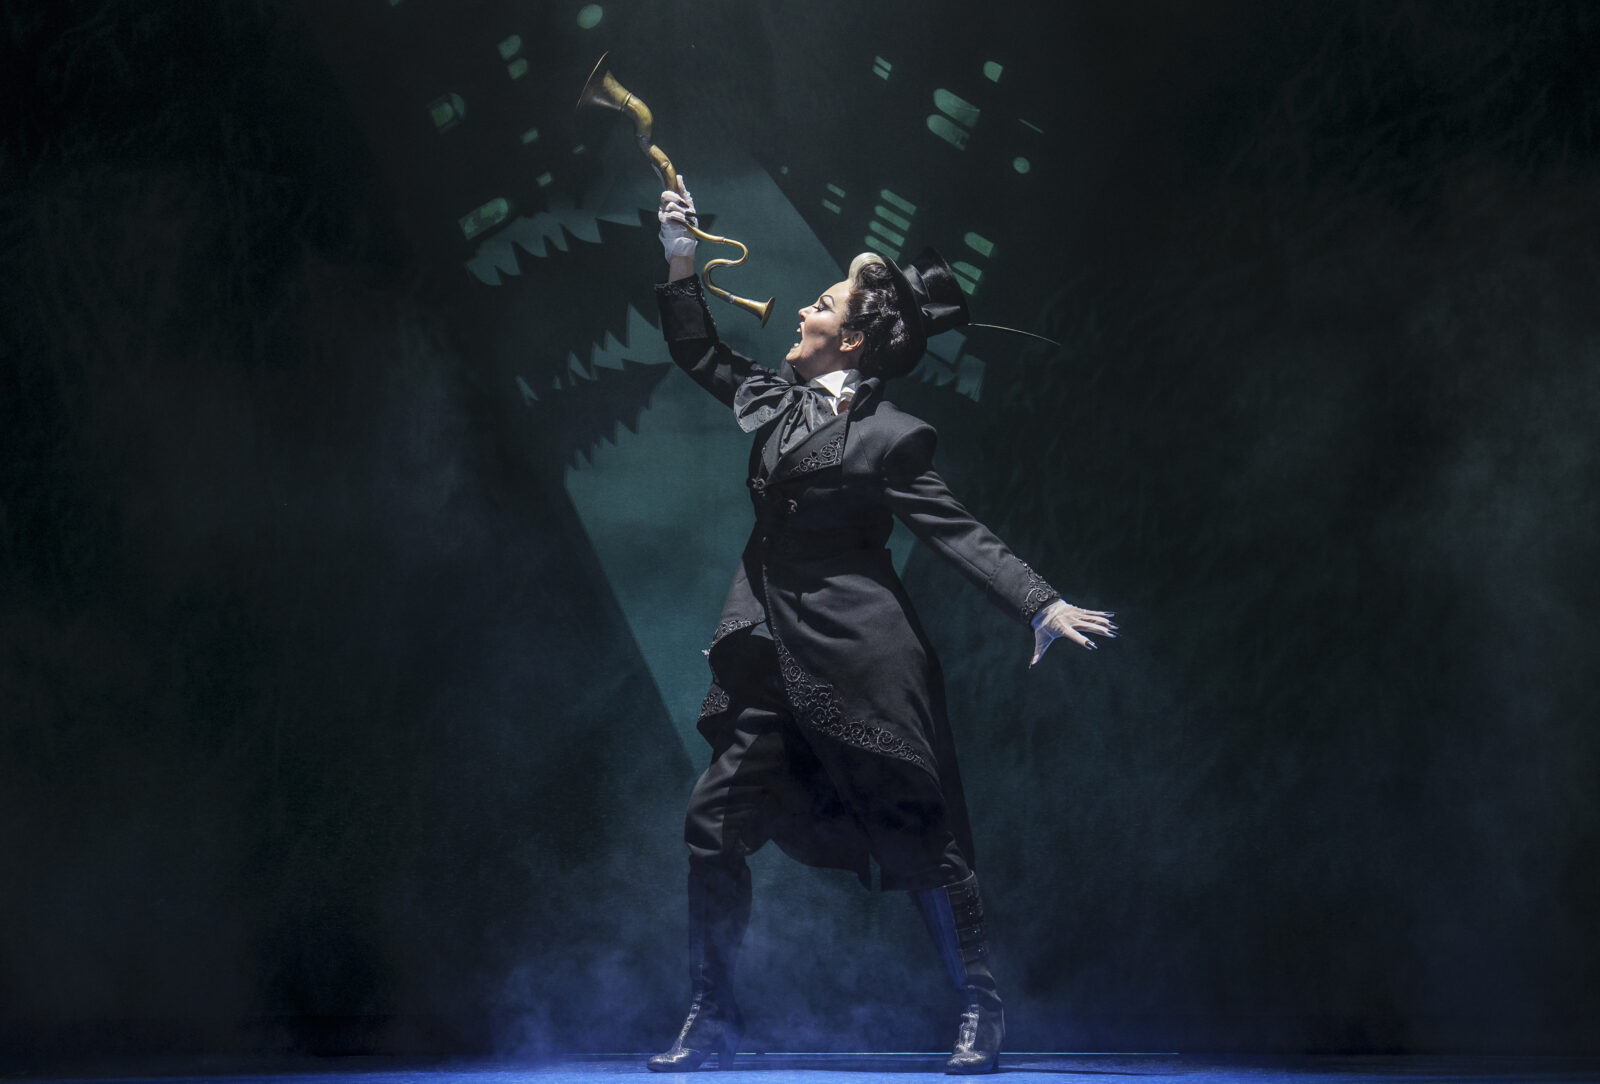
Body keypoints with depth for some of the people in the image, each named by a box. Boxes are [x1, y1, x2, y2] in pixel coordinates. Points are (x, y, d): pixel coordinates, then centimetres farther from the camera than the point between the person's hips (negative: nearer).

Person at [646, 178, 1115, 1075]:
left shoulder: (890, 435, -9)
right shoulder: (778, 401, 10)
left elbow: (958, 531, -12)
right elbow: (700, 353, 24)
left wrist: (1042, 603, -22)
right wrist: (682, 260, 15)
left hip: (861, 659, -7)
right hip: (774, 657, 7)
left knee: (921, 835, 0)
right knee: (715, 826, 3)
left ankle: (983, 1014, 12)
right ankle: (715, 1019, 13)